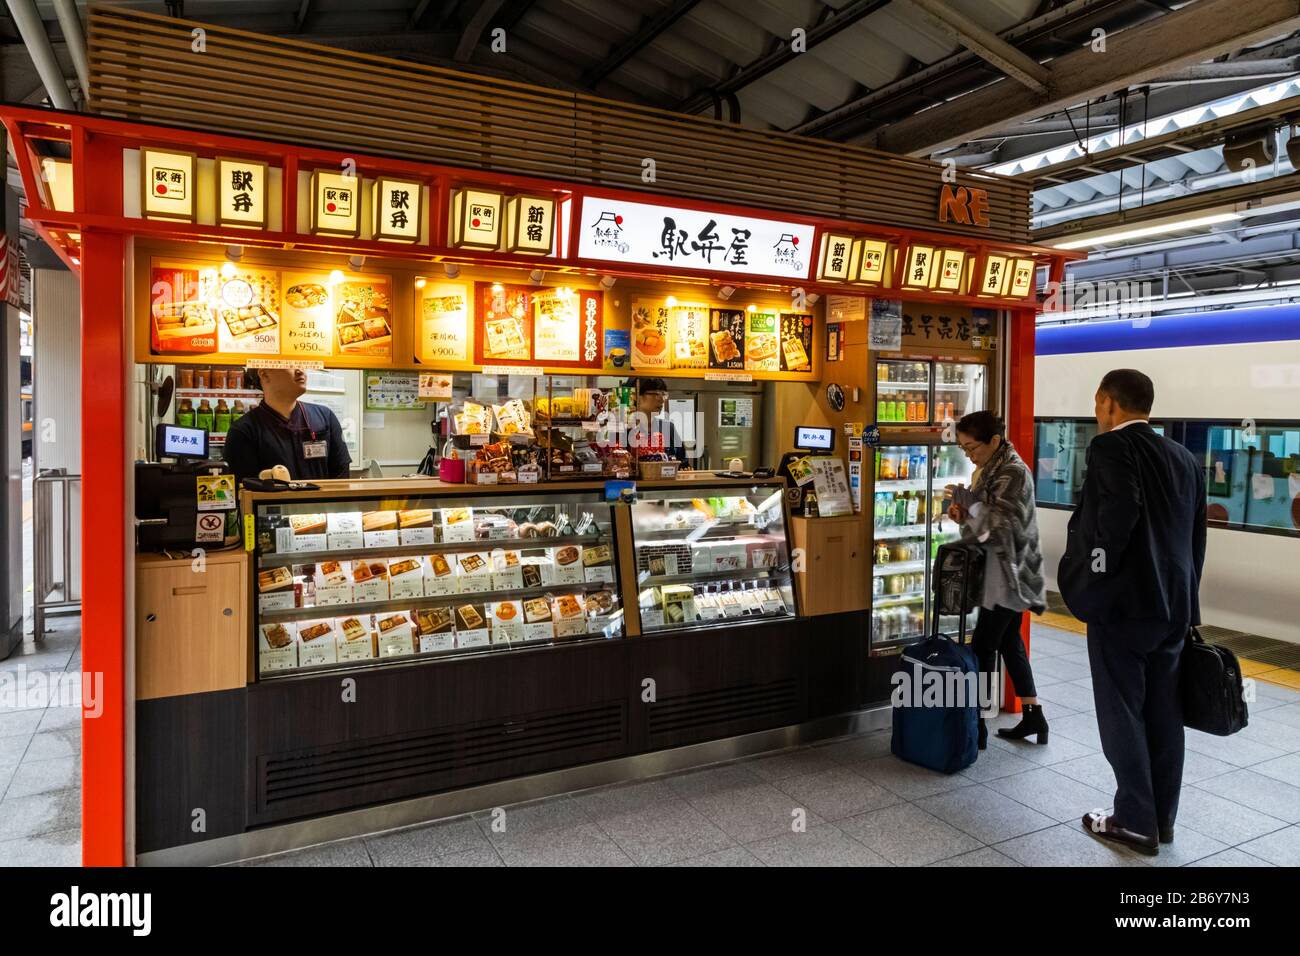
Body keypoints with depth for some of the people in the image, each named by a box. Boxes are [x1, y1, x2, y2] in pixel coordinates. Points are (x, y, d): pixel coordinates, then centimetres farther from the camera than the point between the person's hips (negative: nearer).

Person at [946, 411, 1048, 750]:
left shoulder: (1014, 473, -17)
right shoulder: (987, 470, 10)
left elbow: (999, 525, -23)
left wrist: (966, 503, -17)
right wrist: (965, 514, -2)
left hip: (1007, 573, -9)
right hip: (1000, 572, 9)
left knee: (982, 646, -4)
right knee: (1009, 642, 16)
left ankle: (977, 726, 5)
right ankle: (1033, 717, 26)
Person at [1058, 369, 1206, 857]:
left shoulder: (1111, 447, -11)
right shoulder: (1185, 458, 12)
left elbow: (1119, 513, -27)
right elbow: (1197, 537, 14)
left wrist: (1091, 579, -16)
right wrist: (1183, 599, 21)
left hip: (1122, 602, -8)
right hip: (1172, 604, 8)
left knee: (1123, 714, 3)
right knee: (1163, 714, 14)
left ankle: (1136, 821, 12)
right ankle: (1162, 817, 25)